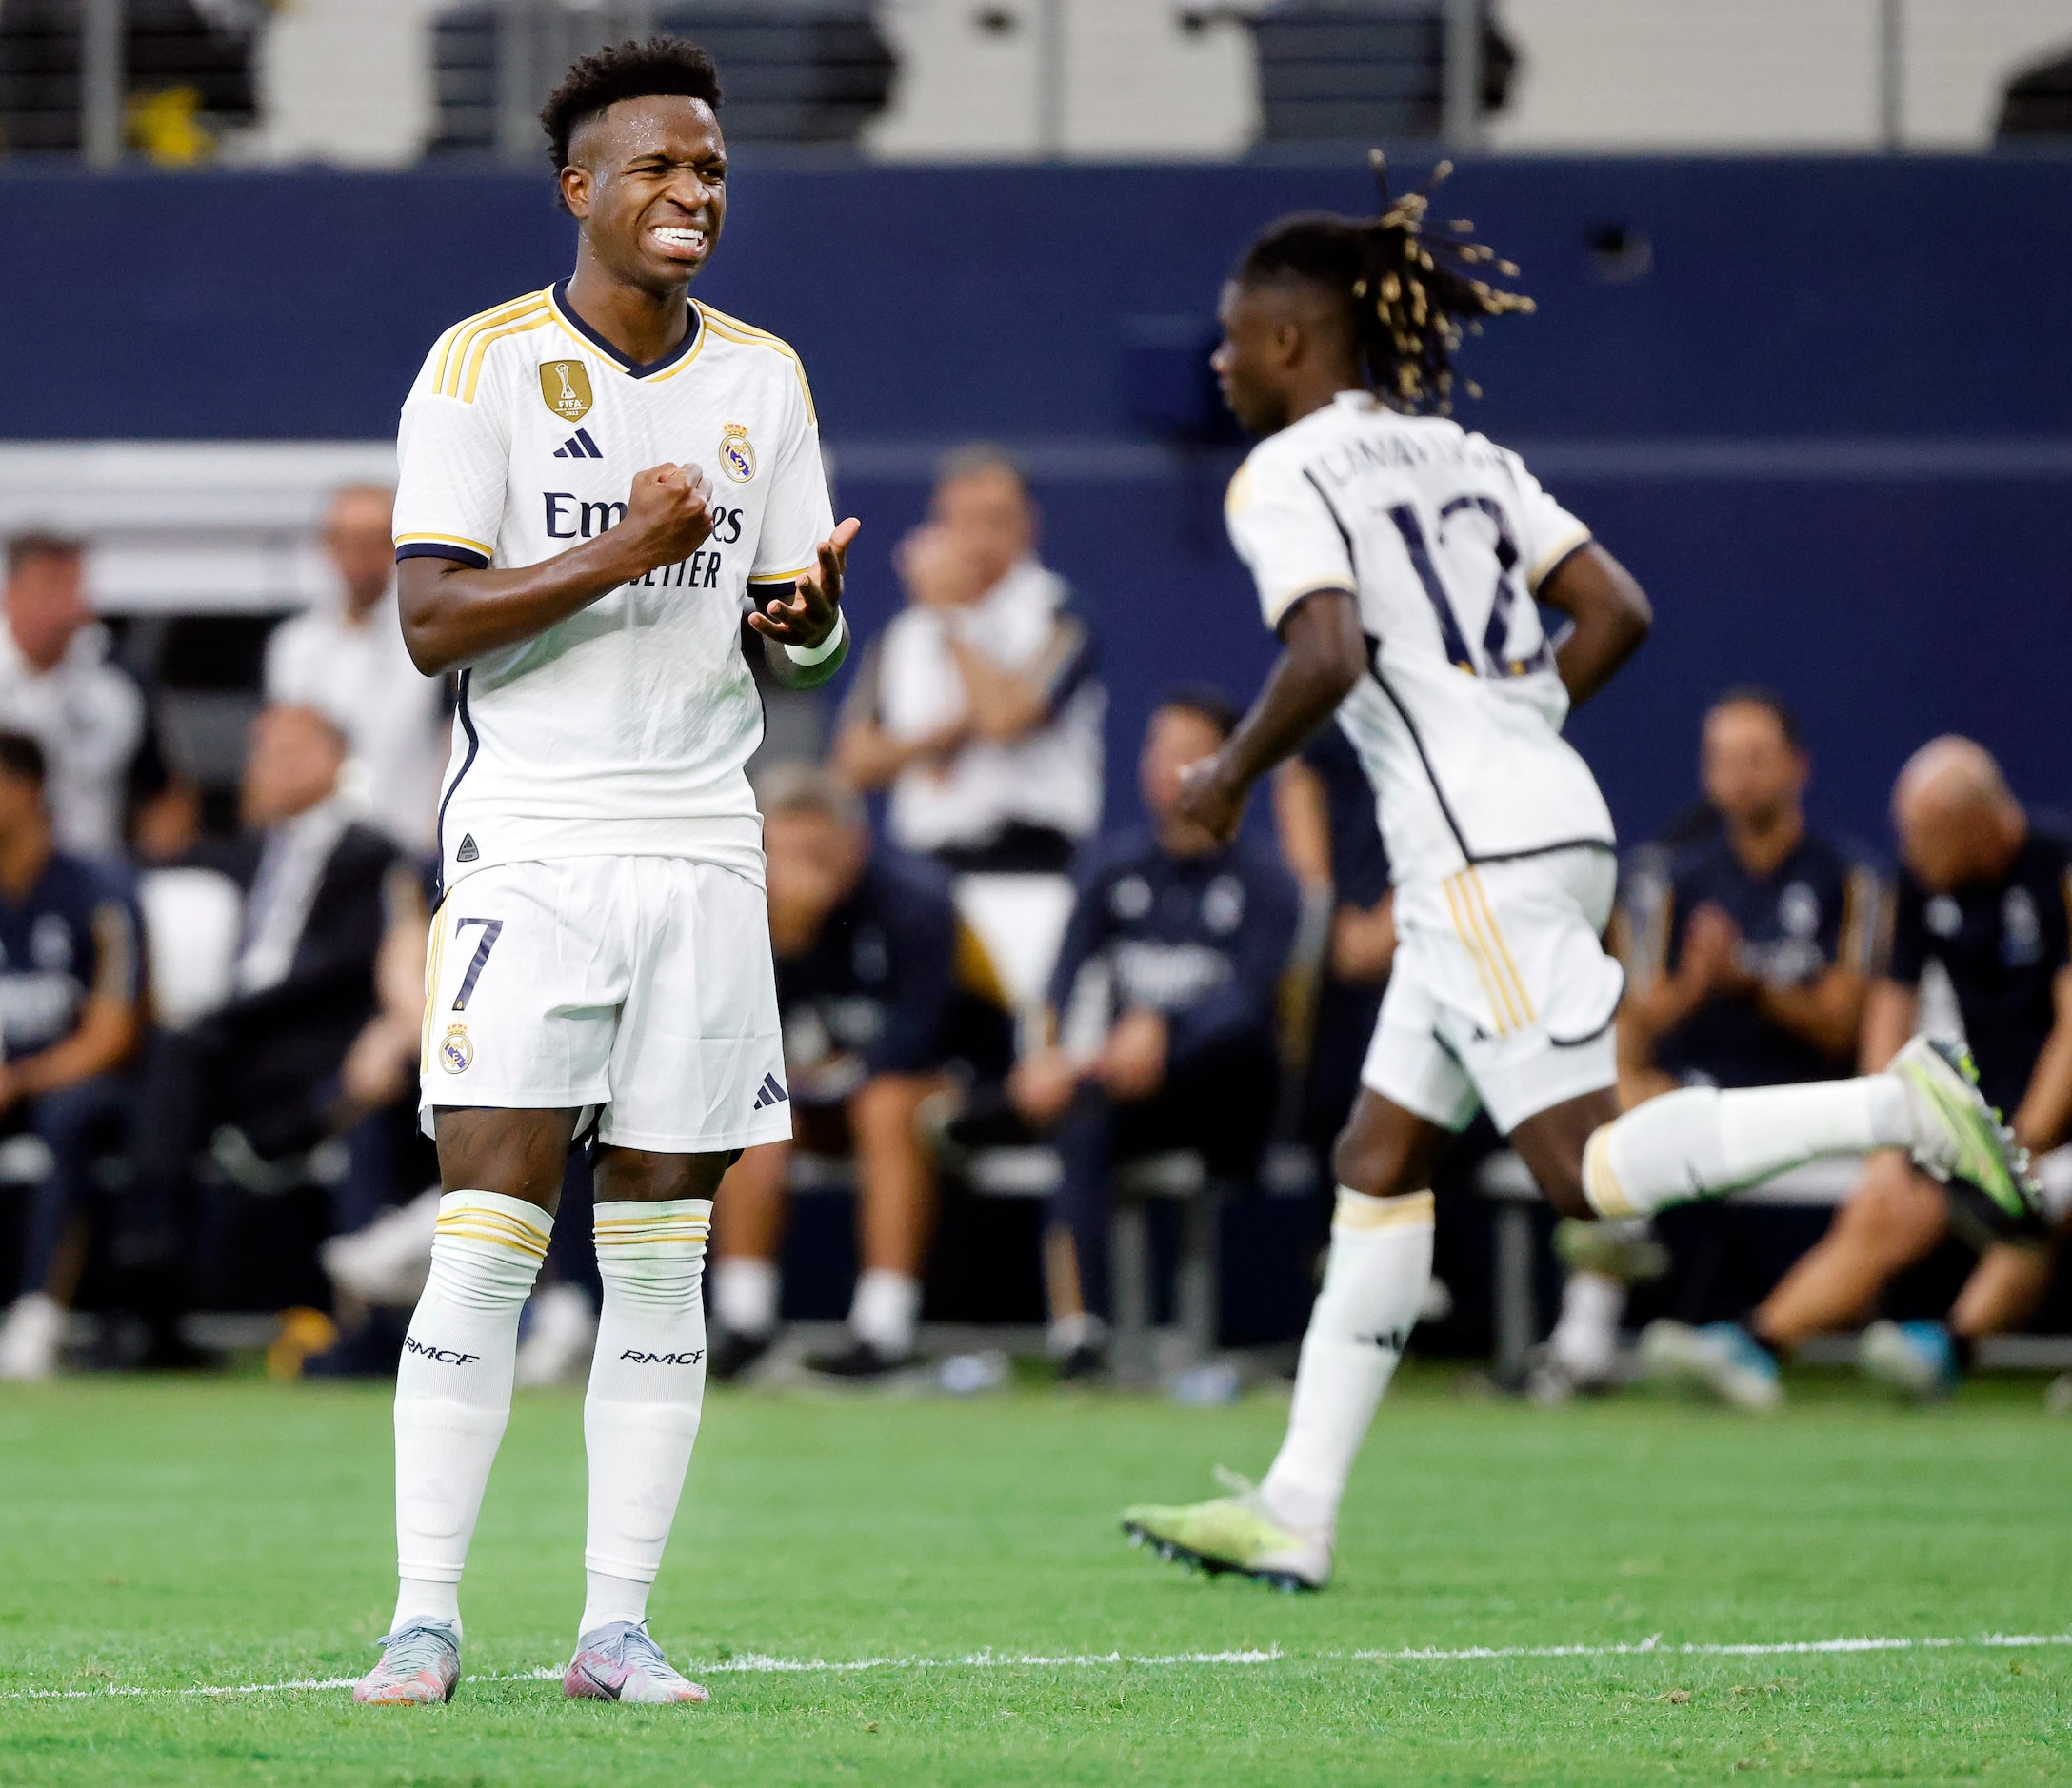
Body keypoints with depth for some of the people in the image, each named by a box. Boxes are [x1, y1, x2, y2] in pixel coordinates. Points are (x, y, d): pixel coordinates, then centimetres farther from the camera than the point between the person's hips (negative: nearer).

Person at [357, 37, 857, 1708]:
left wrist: (806, 609, -10)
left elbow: (796, 637, 13)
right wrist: (621, 555, -20)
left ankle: (617, 1624, 6)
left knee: (662, 1253, 3)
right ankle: (426, 1618, -5)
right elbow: (432, 620, -9)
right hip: (532, 835, -4)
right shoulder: (485, 365, -3)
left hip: (703, 847, 4)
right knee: (487, 1232, -10)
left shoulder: (763, 377, 11)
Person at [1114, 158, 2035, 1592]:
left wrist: (1231, 773, -6)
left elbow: (1326, 658, -21)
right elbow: (1616, 612, 14)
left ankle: (1902, 1106, -19)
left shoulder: (1286, 478, -6)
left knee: (1589, 1174, -11)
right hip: (1550, 827, 9)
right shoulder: (1461, 455, 18)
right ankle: (1298, 1510, 10)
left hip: (1480, 855, -9)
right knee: (1380, 1163, 10)